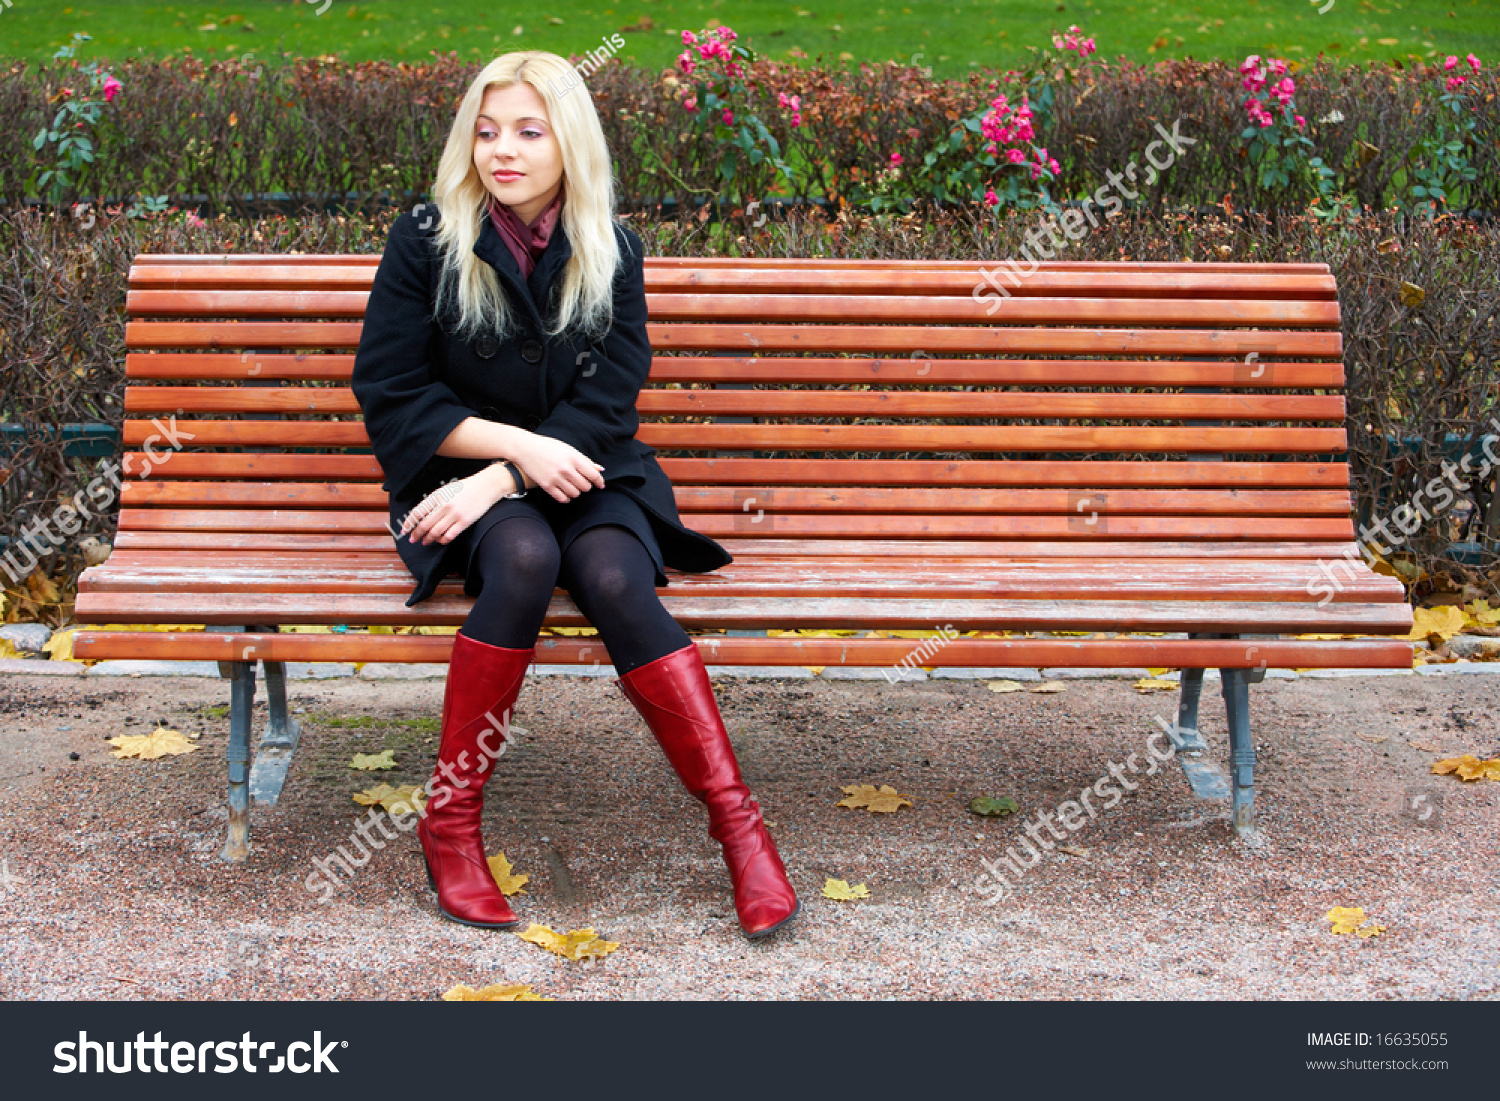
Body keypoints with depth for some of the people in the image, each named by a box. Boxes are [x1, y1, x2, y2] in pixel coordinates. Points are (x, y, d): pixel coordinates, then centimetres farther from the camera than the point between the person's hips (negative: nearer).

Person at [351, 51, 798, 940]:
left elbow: (606, 401, -3)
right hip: (467, 471, -1)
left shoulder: (611, 252, 3)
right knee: (524, 559, -36)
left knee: (612, 575, -32)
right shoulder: (427, 241, -2)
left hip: (585, 472, 1)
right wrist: (517, 443, -15)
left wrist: (501, 477, -18)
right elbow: (389, 392, -4)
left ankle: (737, 818, -29)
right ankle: (452, 822, -26)